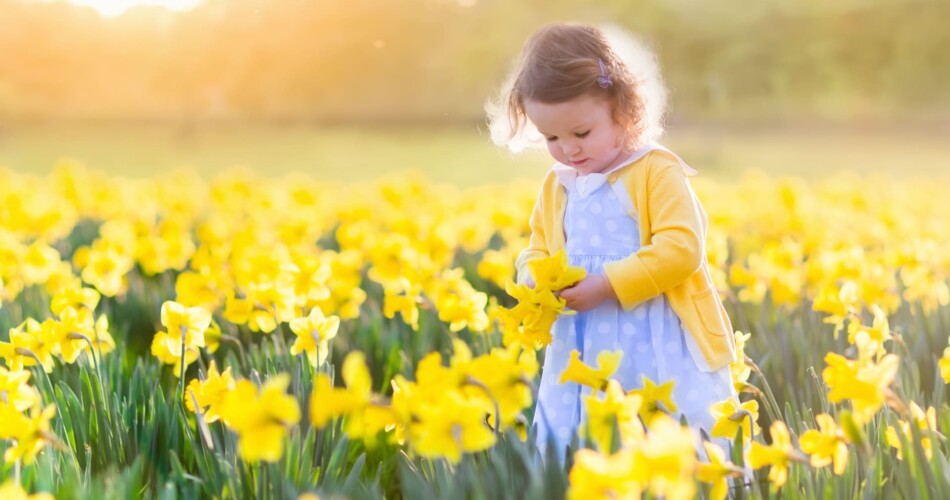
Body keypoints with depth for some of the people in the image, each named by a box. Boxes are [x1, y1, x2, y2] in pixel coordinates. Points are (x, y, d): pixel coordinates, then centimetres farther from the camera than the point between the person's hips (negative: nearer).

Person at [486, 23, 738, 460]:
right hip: (584, 357, 5)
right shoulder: (556, 187, 10)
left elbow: (682, 248, -17)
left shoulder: (657, 172, -8)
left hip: (663, 355, -5)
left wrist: (607, 285, -21)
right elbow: (536, 253, 20)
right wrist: (536, 282, -4)